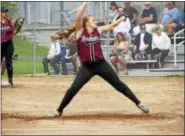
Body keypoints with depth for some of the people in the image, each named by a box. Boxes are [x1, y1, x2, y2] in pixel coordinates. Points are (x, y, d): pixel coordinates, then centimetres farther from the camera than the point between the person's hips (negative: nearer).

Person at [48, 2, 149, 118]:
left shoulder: (98, 30, 6)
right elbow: (78, 17, -18)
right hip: (87, 67, -2)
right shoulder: (80, 31, -4)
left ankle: (138, 103, 13)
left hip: (101, 64, 2)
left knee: (119, 84, 5)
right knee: (73, 89, -7)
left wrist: (123, 17, -1)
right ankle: (59, 111, 8)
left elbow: (112, 26, 8)